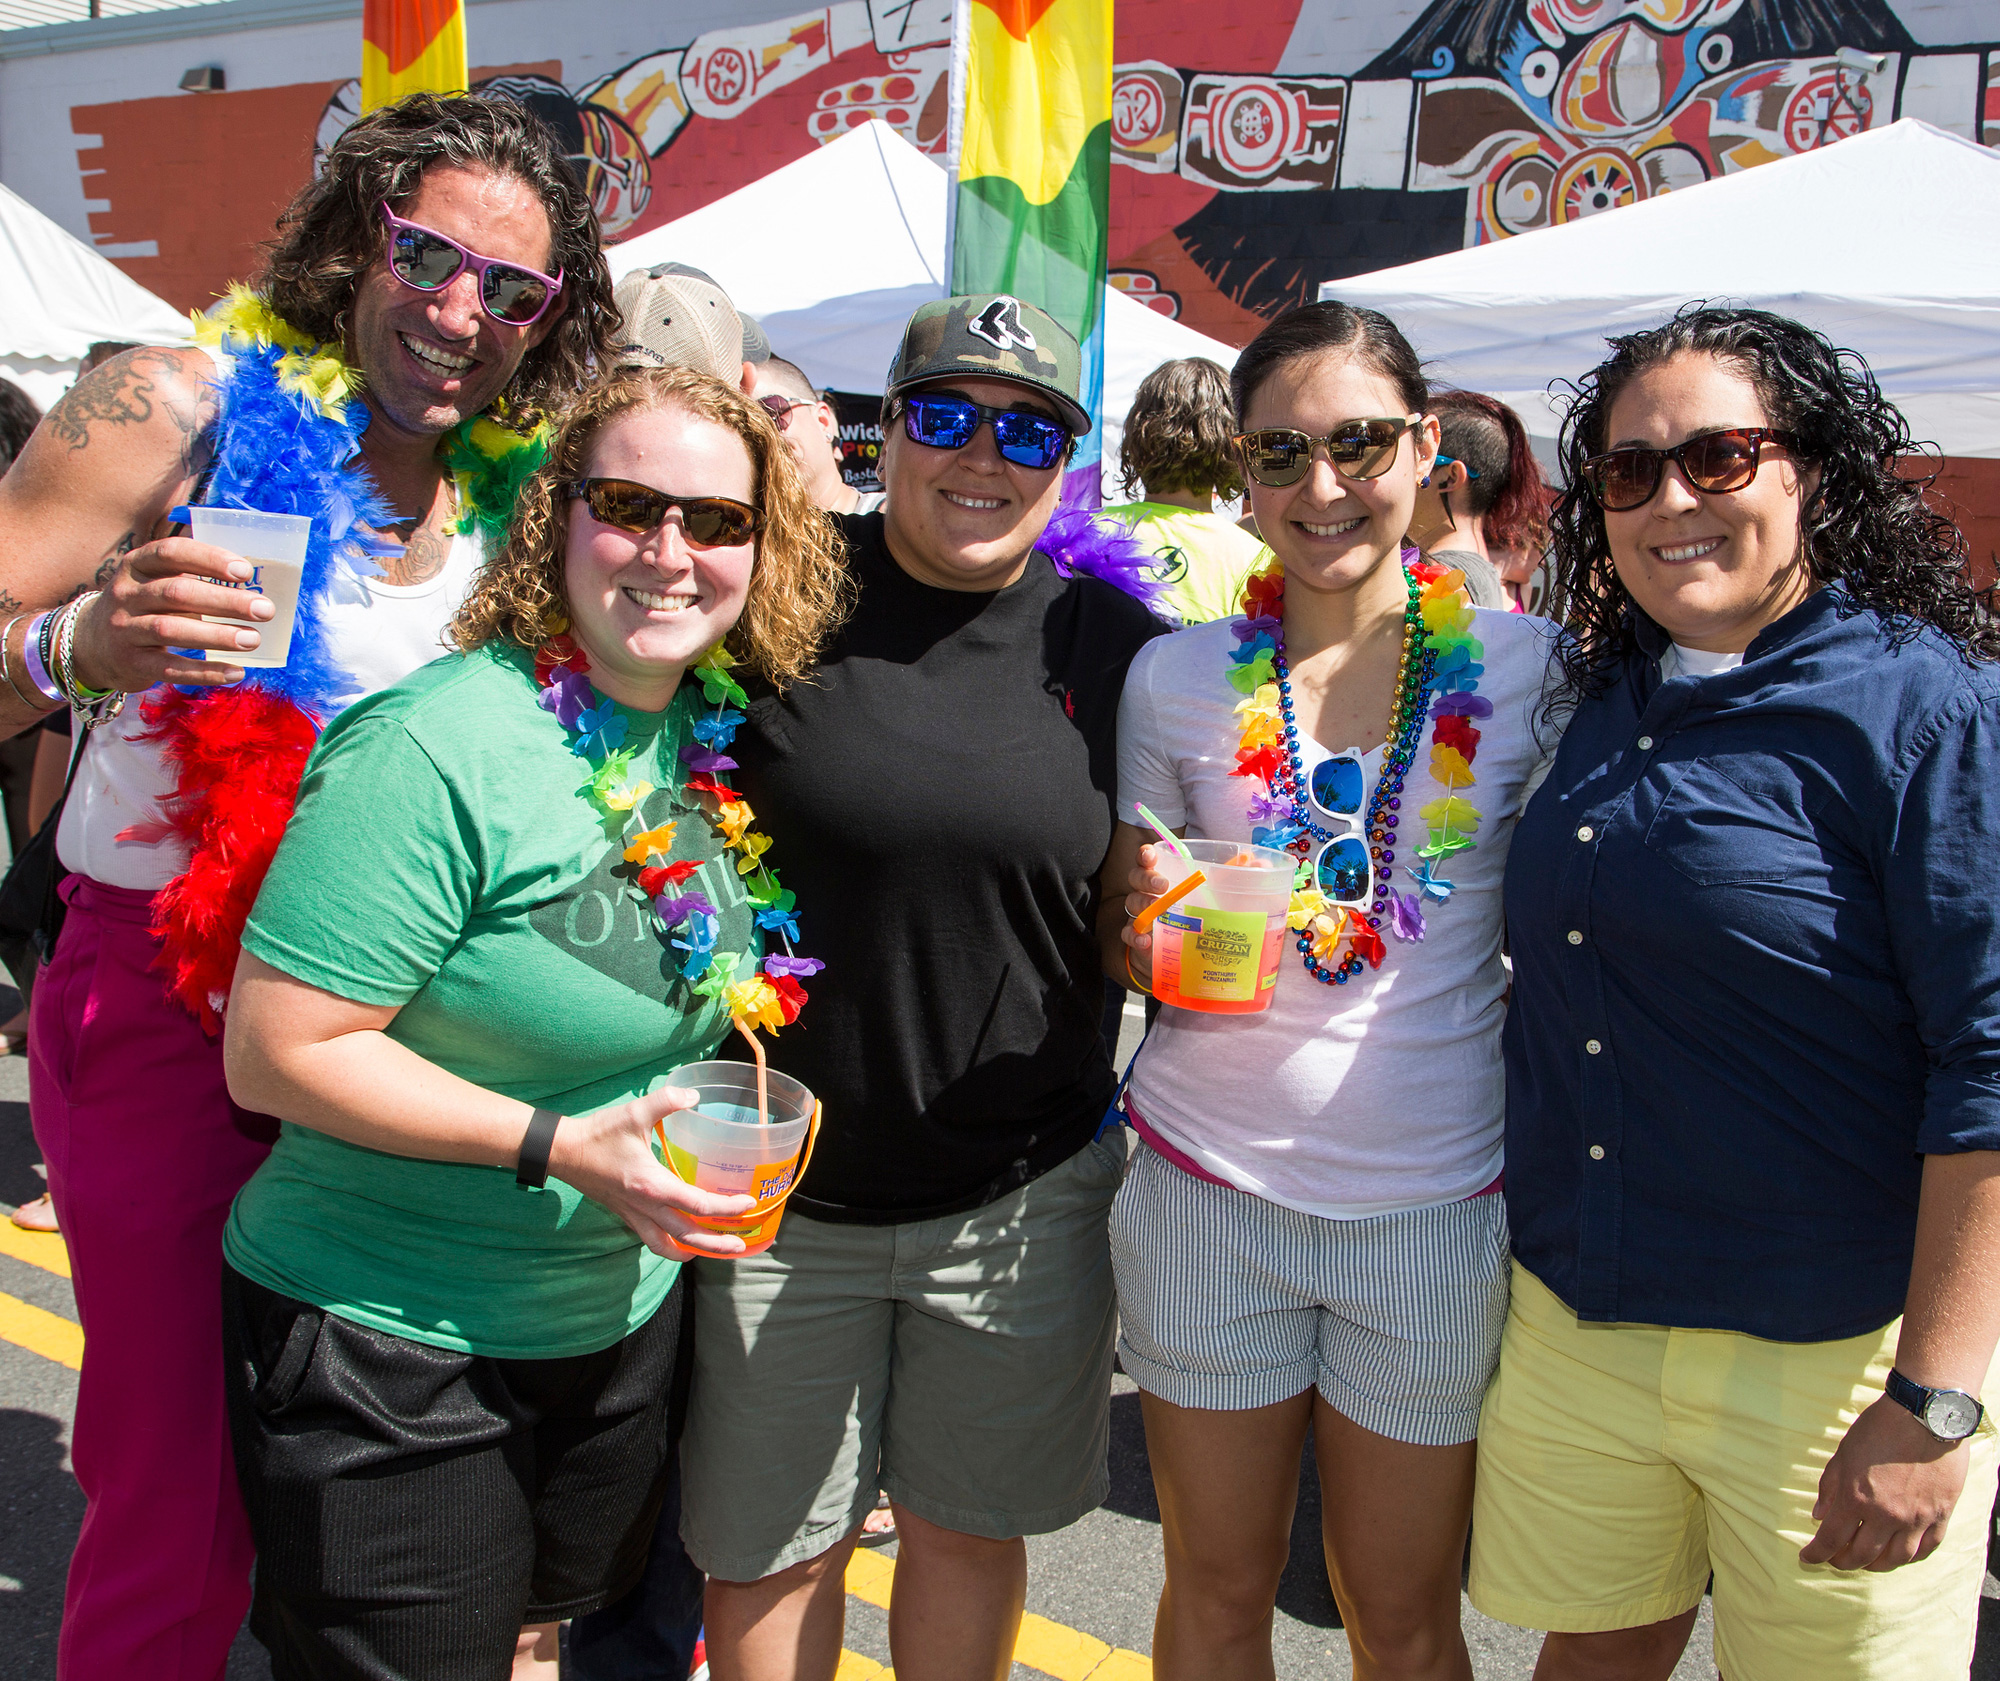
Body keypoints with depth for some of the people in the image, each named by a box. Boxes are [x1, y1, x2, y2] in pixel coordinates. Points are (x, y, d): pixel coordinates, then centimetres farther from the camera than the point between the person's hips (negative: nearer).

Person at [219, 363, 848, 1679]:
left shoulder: (715, 735, -1)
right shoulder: (438, 748, -23)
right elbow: (275, 1052, -23)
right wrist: (559, 1146, -26)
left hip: (623, 1320, 7)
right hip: (387, 1348, -6)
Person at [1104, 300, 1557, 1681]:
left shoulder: (1525, 666, -3)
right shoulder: (1176, 677, -1)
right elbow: (1120, 935, 8)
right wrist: (1153, 927, -14)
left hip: (1437, 1203, 0)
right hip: (1209, 1189, 1)